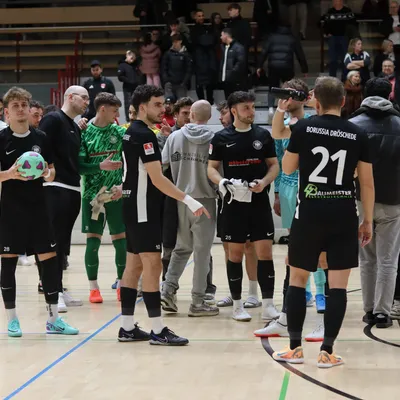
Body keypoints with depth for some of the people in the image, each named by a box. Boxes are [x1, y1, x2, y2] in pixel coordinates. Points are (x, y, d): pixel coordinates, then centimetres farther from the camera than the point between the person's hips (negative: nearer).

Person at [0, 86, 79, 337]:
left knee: (50, 259, 1)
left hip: (38, 208, 3)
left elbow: (52, 171, 11)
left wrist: (48, 173, -11)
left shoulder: (41, 138, 5)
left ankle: (53, 318, 10)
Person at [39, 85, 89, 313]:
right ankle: (54, 292, -5)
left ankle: (59, 290, 18)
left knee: (64, 243, 12)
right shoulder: (53, 120, -7)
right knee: (55, 241, -7)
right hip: (56, 189, -9)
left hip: (73, 190, 9)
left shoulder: (76, 129, 19)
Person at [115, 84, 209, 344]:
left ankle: (127, 327, 13)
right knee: (152, 265, -8)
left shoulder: (133, 133, 14)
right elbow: (157, 178, -22)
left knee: (134, 265, 10)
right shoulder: (144, 135, -16)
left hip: (135, 208, 10)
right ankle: (158, 331, -7)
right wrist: (189, 200, -22)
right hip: (144, 210, -10)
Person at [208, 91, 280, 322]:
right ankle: (238, 305, 14)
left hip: (259, 202, 1)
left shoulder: (263, 135, 5)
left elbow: (274, 165, 8)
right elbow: (212, 168, 4)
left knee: (265, 252, -3)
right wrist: (222, 182, -15)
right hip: (234, 202, -1)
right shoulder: (222, 138, 1)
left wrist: (264, 182, -11)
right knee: (235, 253, 5)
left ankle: (268, 305, 1)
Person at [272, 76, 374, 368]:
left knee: (298, 279, 13)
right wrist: (368, 220, 11)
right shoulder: (358, 134, 1)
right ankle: (327, 351, 4)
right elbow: (367, 182, 3)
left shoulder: (303, 128, -3)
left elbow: (288, 168, 7)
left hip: (309, 212, 0)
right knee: (338, 285, 5)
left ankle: (295, 348, 15)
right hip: (344, 215, 0)